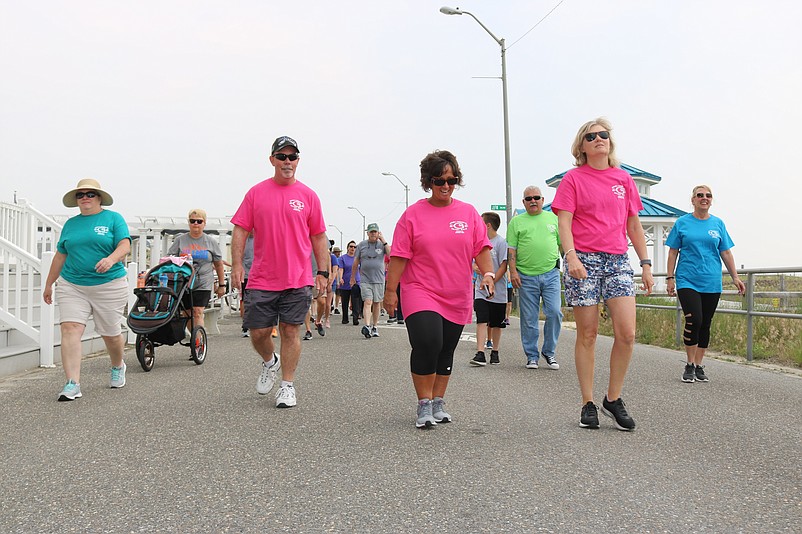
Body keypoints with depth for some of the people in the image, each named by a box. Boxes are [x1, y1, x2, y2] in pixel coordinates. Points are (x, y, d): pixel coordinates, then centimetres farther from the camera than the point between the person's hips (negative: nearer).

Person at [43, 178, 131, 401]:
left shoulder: (113, 218, 3)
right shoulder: (70, 224, 14)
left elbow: (125, 245, -10)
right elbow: (60, 255, 19)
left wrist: (112, 258, -30)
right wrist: (49, 284, 20)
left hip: (109, 286, -3)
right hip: (71, 286, 3)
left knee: (111, 333, 7)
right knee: (70, 329, -13)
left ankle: (118, 367, 37)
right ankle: (72, 384, -15)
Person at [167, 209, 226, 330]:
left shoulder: (211, 242, 8)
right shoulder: (180, 240, 8)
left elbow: (218, 264, 13)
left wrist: (221, 285, 13)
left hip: (203, 285, -2)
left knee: (198, 313, -11)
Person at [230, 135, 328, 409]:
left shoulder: (308, 196, 5)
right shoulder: (256, 193, 5)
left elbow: (319, 237, 8)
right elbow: (240, 230, 5)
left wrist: (322, 272, 2)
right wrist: (236, 264, -5)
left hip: (298, 280, -1)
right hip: (261, 280, 1)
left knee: (290, 331, 2)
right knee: (258, 332, 4)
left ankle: (287, 386, 14)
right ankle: (270, 362, 36)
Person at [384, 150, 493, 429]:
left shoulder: (468, 212, 8)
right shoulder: (413, 214, 1)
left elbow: (481, 248, 7)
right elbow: (399, 256, -1)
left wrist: (488, 273, -9)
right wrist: (390, 290, -3)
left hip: (457, 297, 3)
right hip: (421, 292, -3)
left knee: (446, 351, 10)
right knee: (427, 343, -19)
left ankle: (438, 403, 24)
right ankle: (424, 405, -5)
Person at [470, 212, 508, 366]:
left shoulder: (501, 242, -8)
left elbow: (503, 267, -12)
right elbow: (474, 261, 20)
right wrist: (474, 267, -4)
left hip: (497, 291, -3)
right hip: (480, 290, 3)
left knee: (496, 324, 8)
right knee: (481, 321, -8)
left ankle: (495, 352, 22)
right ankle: (480, 354, -13)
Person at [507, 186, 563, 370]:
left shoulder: (553, 218, 14)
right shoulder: (516, 222, 8)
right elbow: (512, 250, 4)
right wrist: (513, 272, -5)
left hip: (550, 274, 1)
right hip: (526, 277, -1)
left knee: (554, 312, -8)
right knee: (529, 319, 3)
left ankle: (549, 352, 10)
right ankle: (532, 356, 15)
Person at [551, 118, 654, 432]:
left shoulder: (623, 179, 14)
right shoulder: (573, 178, 3)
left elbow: (634, 225, 17)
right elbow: (563, 221, -5)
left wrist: (646, 264, 12)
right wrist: (571, 256, -20)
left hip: (618, 261, 3)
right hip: (584, 261, -3)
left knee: (627, 333, -8)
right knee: (587, 334, 1)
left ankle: (613, 399, 9)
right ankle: (588, 404, 12)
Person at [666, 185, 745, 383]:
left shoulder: (718, 224, 9)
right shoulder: (682, 223, 3)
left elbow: (726, 253, 12)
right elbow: (673, 252, 4)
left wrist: (735, 277, 6)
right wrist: (670, 278, -1)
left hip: (712, 283, 3)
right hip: (687, 281, -3)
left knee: (705, 324, 6)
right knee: (694, 320, -15)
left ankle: (698, 365, 17)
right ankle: (690, 365, 0)